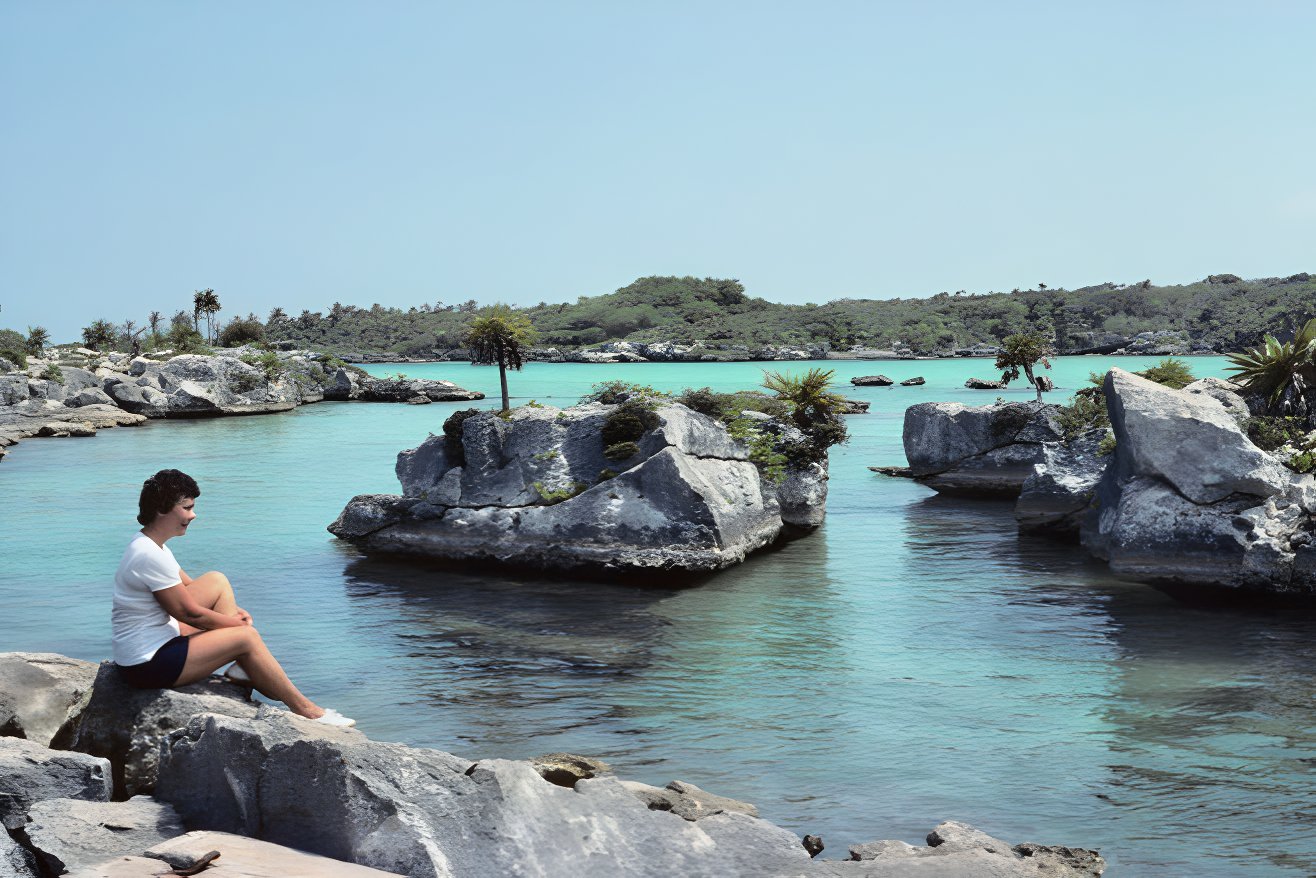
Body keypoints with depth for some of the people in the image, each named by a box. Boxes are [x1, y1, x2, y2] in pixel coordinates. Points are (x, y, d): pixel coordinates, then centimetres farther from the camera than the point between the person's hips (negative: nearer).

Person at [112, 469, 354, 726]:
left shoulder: (145, 543, 7)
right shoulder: (151, 556, -25)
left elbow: (187, 588, 18)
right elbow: (189, 613, -19)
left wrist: (233, 613, 6)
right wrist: (238, 623, -4)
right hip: (147, 666, -10)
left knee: (216, 581, 10)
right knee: (247, 636, -11)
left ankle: (245, 668, 8)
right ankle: (303, 708, 1)